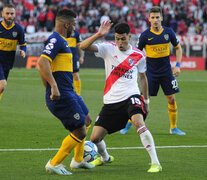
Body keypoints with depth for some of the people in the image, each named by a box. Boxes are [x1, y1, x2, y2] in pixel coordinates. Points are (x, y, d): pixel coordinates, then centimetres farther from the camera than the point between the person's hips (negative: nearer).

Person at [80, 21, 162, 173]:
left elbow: (142, 77, 18)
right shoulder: (108, 49, -2)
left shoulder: (138, 56, 2)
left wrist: (146, 101, 20)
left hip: (131, 96, -2)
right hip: (111, 101, 2)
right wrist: (99, 35, -30)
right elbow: (83, 47, -15)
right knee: (95, 138, 1)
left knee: (138, 121, -33)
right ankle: (105, 157, 37)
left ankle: (155, 162, -29)